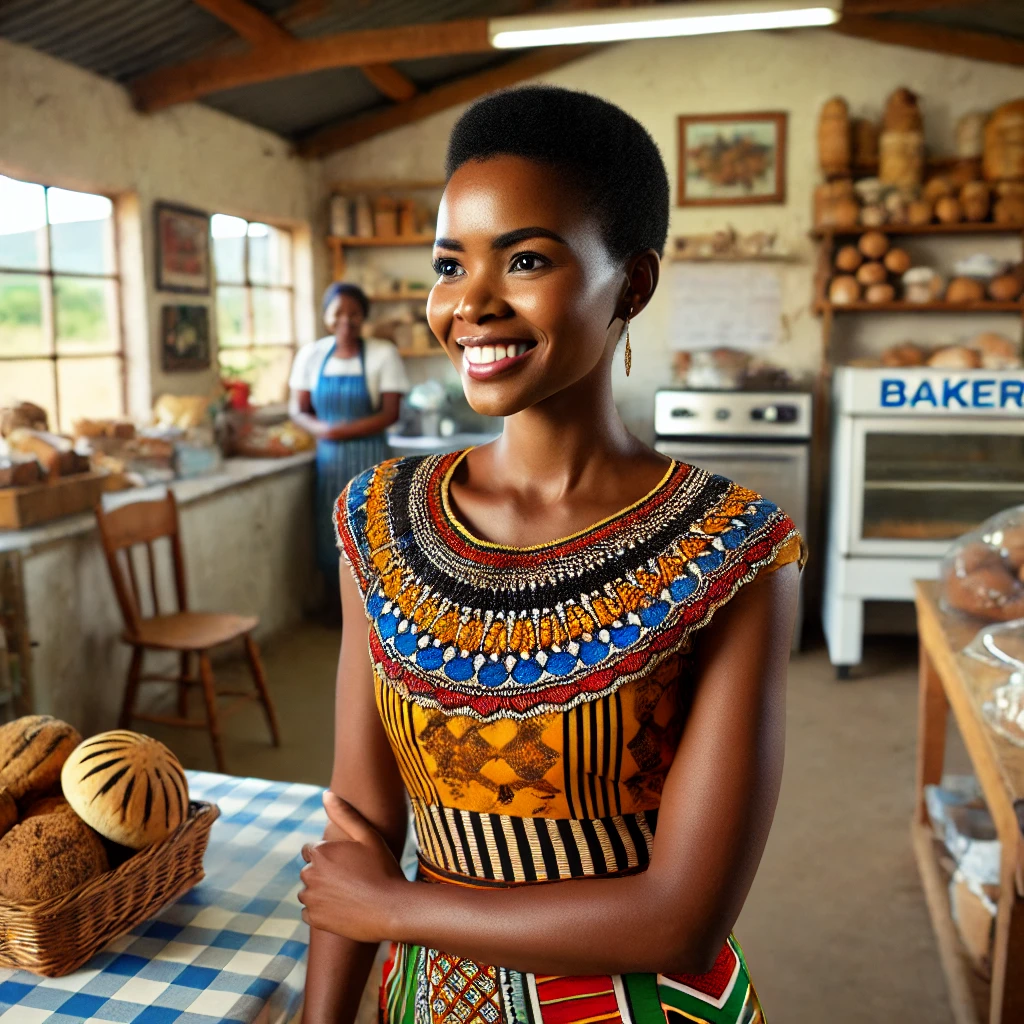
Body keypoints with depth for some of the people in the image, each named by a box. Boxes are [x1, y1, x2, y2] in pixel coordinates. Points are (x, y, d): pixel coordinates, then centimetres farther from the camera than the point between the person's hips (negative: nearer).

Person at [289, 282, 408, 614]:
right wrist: (319, 428, -18)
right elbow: (298, 409, 4)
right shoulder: (311, 354, 3)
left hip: (368, 455, -3)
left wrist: (345, 431, -20)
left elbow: (390, 413, -10)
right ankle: (333, 606, 22)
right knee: (329, 529, 7)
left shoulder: (383, 354, -6)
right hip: (328, 457, 3)